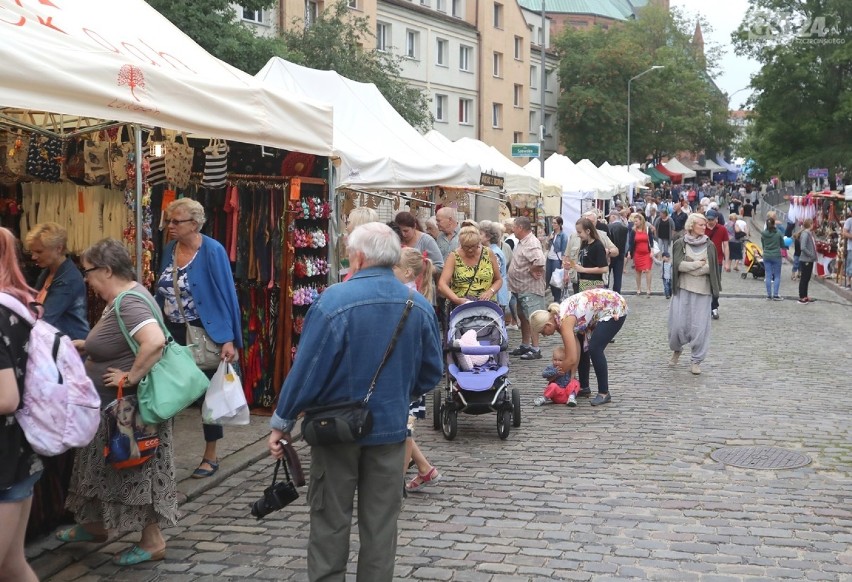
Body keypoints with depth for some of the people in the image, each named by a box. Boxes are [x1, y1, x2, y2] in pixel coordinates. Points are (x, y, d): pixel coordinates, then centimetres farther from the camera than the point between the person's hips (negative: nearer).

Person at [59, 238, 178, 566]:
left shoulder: (129, 303, -25)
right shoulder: (121, 298, 7)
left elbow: (155, 341, -40)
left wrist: (131, 377, -31)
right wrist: (86, 345, 12)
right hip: (115, 406, 10)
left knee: (138, 470, 1)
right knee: (107, 467, 22)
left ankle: (153, 542, 13)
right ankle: (95, 525, 39)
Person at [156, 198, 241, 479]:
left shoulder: (212, 251, -14)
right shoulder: (169, 250, 5)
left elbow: (227, 295, -15)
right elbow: (162, 294, 13)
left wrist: (230, 339, -19)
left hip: (204, 334, -5)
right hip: (173, 333, 5)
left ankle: (211, 457, 19)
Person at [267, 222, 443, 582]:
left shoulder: (336, 300, -16)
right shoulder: (420, 306, -2)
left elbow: (308, 368, -16)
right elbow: (432, 373, 6)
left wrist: (282, 421, -5)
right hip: (390, 426, 3)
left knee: (330, 521, 10)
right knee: (380, 522, 12)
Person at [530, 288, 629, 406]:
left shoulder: (565, 321, -29)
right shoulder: (557, 315, -4)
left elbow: (572, 359, -29)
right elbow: (575, 348, -2)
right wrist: (571, 376, -6)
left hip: (615, 310, -10)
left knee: (594, 349, -18)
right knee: (581, 346, 10)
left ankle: (604, 393, -9)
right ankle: (584, 388, 22)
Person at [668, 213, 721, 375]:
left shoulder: (709, 245, 3)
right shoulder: (680, 243, 0)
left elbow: (710, 268, -5)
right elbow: (678, 265, -11)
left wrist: (689, 267, -9)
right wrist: (699, 264, -9)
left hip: (702, 290, 1)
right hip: (682, 289, 0)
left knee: (700, 325, -1)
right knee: (678, 323, 0)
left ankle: (697, 360, 8)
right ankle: (676, 349, 29)